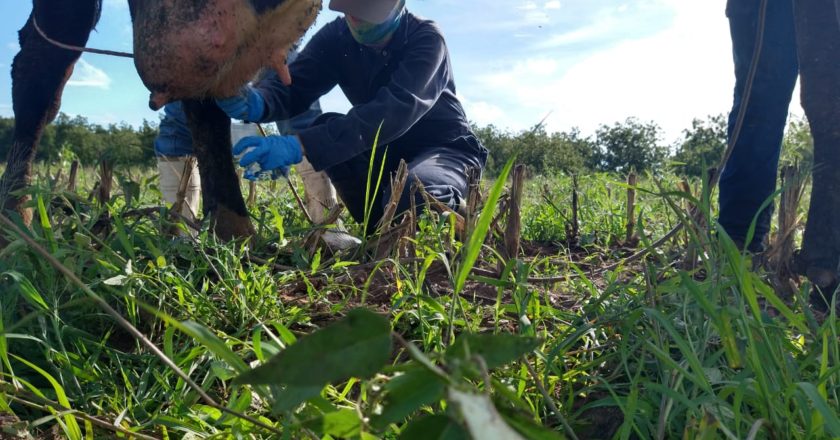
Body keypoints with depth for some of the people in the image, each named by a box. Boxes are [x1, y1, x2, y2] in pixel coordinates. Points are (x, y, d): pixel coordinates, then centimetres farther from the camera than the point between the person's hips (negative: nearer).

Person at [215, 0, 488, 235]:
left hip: (444, 148, -5)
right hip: (389, 151, 5)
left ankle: (455, 219, -2)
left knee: (415, 193, -39)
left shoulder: (426, 39, -22)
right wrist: (255, 101, -45)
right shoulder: (337, 37, -7)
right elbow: (292, 85, -19)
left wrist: (301, 145, -49)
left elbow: (395, 110, -39)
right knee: (326, 130, -24)